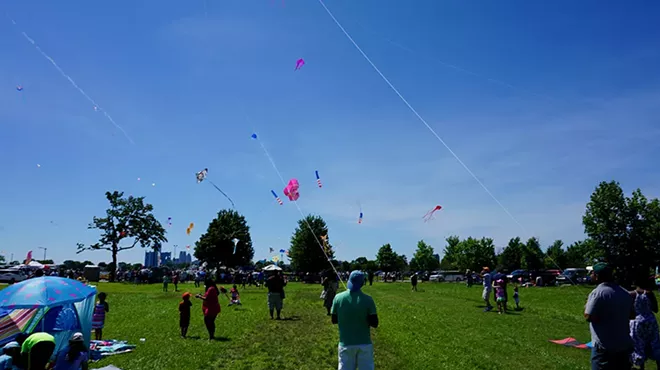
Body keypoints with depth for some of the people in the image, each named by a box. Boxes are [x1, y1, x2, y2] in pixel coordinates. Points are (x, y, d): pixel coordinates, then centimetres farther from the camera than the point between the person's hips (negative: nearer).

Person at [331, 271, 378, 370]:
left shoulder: (338, 297, -7)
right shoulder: (367, 299, -11)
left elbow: (334, 320, 3)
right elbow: (374, 323, -9)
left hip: (346, 344, 1)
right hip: (364, 344, -1)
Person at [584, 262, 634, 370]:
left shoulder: (597, 293, -17)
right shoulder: (625, 293, 8)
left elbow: (589, 317, -18)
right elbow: (632, 315, 18)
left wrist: (587, 305, 0)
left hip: (605, 347, -7)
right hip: (625, 345, 8)